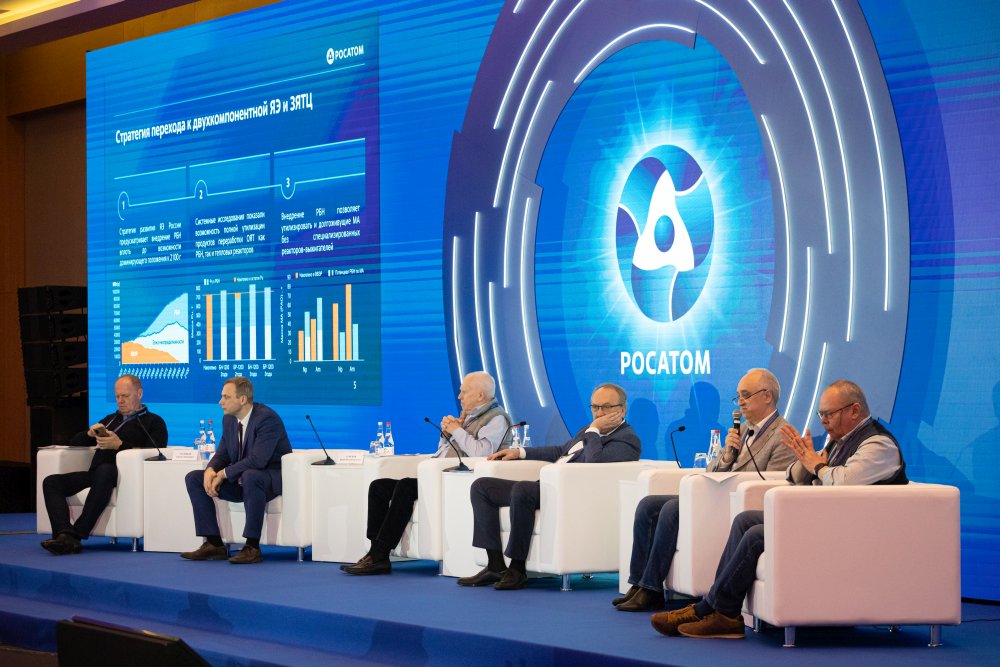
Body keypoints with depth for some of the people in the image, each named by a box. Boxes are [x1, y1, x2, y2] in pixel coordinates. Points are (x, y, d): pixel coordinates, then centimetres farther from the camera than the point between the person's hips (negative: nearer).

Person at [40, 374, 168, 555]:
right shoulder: (111, 419, 33)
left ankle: (77, 534, -45)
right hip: (96, 474, 7)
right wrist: (90, 433, 9)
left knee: (104, 470, -41)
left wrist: (119, 445, -12)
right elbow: (75, 443, 32)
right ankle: (65, 535, -38)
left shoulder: (153, 422, 14)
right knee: (51, 482, -15)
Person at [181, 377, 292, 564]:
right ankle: (214, 545, -8)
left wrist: (224, 474, -24)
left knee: (250, 476, -42)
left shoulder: (267, 418, -21)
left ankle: (252, 547, -34)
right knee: (193, 478, -3)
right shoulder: (229, 419, 5)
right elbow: (222, 454, 10)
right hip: (240, 480, 9)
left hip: (272, 478, -9)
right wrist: (211, 470, -13)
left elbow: (258, 460, -31)